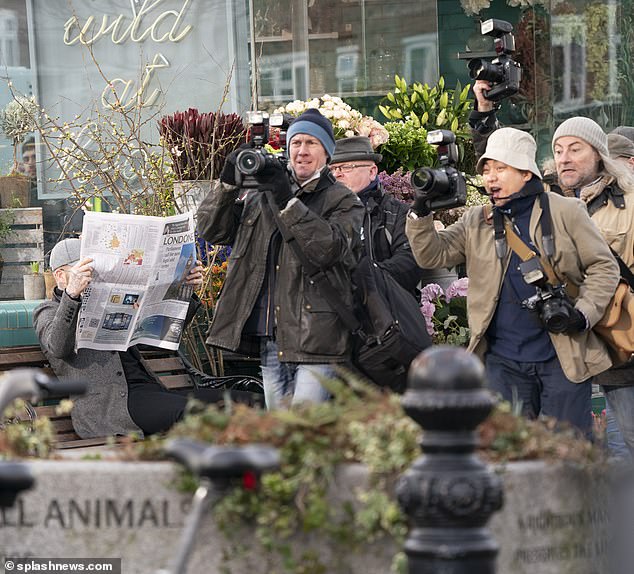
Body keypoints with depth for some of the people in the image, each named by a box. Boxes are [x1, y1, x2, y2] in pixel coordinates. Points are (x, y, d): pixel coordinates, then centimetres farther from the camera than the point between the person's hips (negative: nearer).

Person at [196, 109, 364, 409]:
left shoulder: (343, 201, 2)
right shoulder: (258, 195, 16)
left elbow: (330, 248, -16)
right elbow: (211, 230, 11)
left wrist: (288, 201, -19)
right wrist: (228, 184, -4)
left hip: (315, 339, -5)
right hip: (269, 339, 5)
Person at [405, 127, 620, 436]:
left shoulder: (565, 212, 1)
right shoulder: (476, 221, 10)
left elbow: (604, 267, 2)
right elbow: (432, 254, 1)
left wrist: (584, 313, -12)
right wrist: (420, 213, -14)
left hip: (563, 355, -3)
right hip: (502, 360, 3)